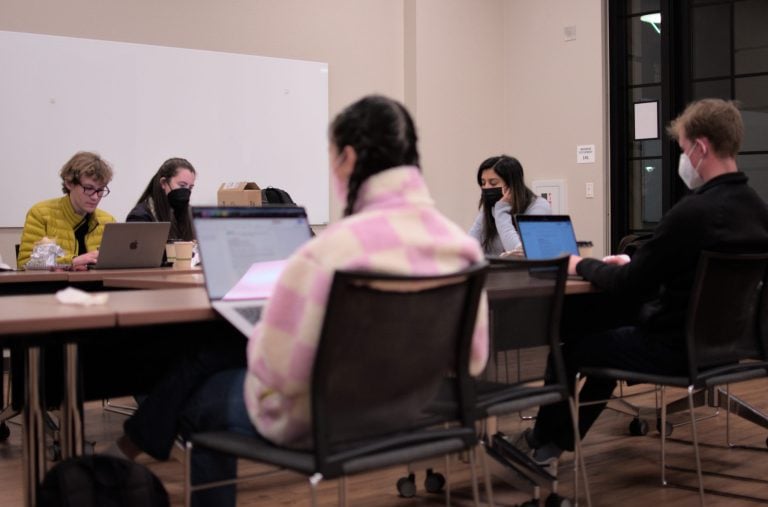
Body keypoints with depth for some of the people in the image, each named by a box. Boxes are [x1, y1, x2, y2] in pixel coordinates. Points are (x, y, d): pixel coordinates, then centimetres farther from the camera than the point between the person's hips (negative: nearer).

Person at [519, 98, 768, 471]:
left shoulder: (693, 212, -27)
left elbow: (630, 285, -18)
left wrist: (582, 265, -1)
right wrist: (634, 264, 13)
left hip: (677, 349, -8)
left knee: (573, 346, 13)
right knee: (612, 335, 28)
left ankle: (543, 441, 34)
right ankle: (558, 440, 35)